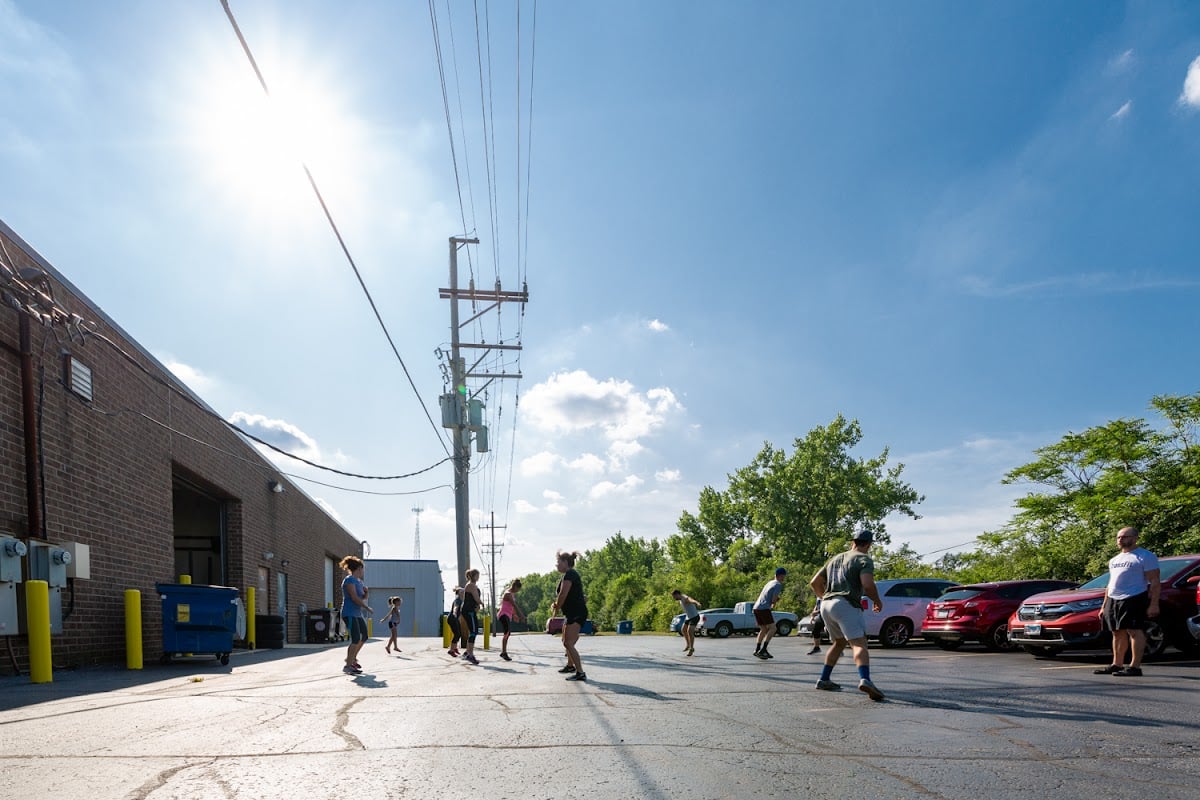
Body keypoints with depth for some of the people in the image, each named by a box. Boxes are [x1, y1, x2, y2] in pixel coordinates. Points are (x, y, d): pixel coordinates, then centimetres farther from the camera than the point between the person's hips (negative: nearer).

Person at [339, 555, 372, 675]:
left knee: (364, 637, 13)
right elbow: (354, 598, -20)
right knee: (356, 640, -14)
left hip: (358, 614, 10)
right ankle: (348, 666, -9)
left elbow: (363, 598, 23)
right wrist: (367, 608, -15)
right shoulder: (349, 580, -12)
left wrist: (366, 592, 2)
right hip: (349, 614, -10)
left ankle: (352, 658, 29)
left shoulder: (359, 581, 16)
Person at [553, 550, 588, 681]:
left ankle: (580, 673, -19)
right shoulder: (571, 574, 17)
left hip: (576, 614, -11)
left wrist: (556, 606, -2)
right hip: (572, 613, 11)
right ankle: (570, 666, 43)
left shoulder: (569, 575, -16)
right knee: (565, 641, 25)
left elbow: (563, 595, -20)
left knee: (569, 644, -16)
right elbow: (564, 596, 22)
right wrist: (556, 604, 5)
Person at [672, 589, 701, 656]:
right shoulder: (680, 600, 5)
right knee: (683, 630, 18)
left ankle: (691, 648, -5)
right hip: (688, 617, 10)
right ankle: (688, 645, 37)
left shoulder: (686, 599, -27)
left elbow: (692, 600, -51)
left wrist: (697, 603, -72)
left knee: (690, 632, -19)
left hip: (694, 617, -10)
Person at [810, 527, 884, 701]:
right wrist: (877, 601, 4)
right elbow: (868, 585, -13)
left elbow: (815, 582, 26)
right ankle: (865, 679, -37)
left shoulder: (835, 559, 25)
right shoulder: (864, 559, 4)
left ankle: (823, 680, 24)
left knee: (839, 642, 24)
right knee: (859, 644, -15)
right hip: (846, 605, -7)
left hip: (826, 605, 7)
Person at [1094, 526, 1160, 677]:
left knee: (1135, 631, -11)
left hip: (1134, 598, -8)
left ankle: (1135, 666, -11)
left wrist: (1153, 604, -18)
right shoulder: (1114, 560, 22)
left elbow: (1155, 582, -9)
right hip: (1113, 600, 8)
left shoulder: (1145, 556, -3)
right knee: (1118, 632, 10)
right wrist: (1104, 605, 20)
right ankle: (1117, 665, 16)